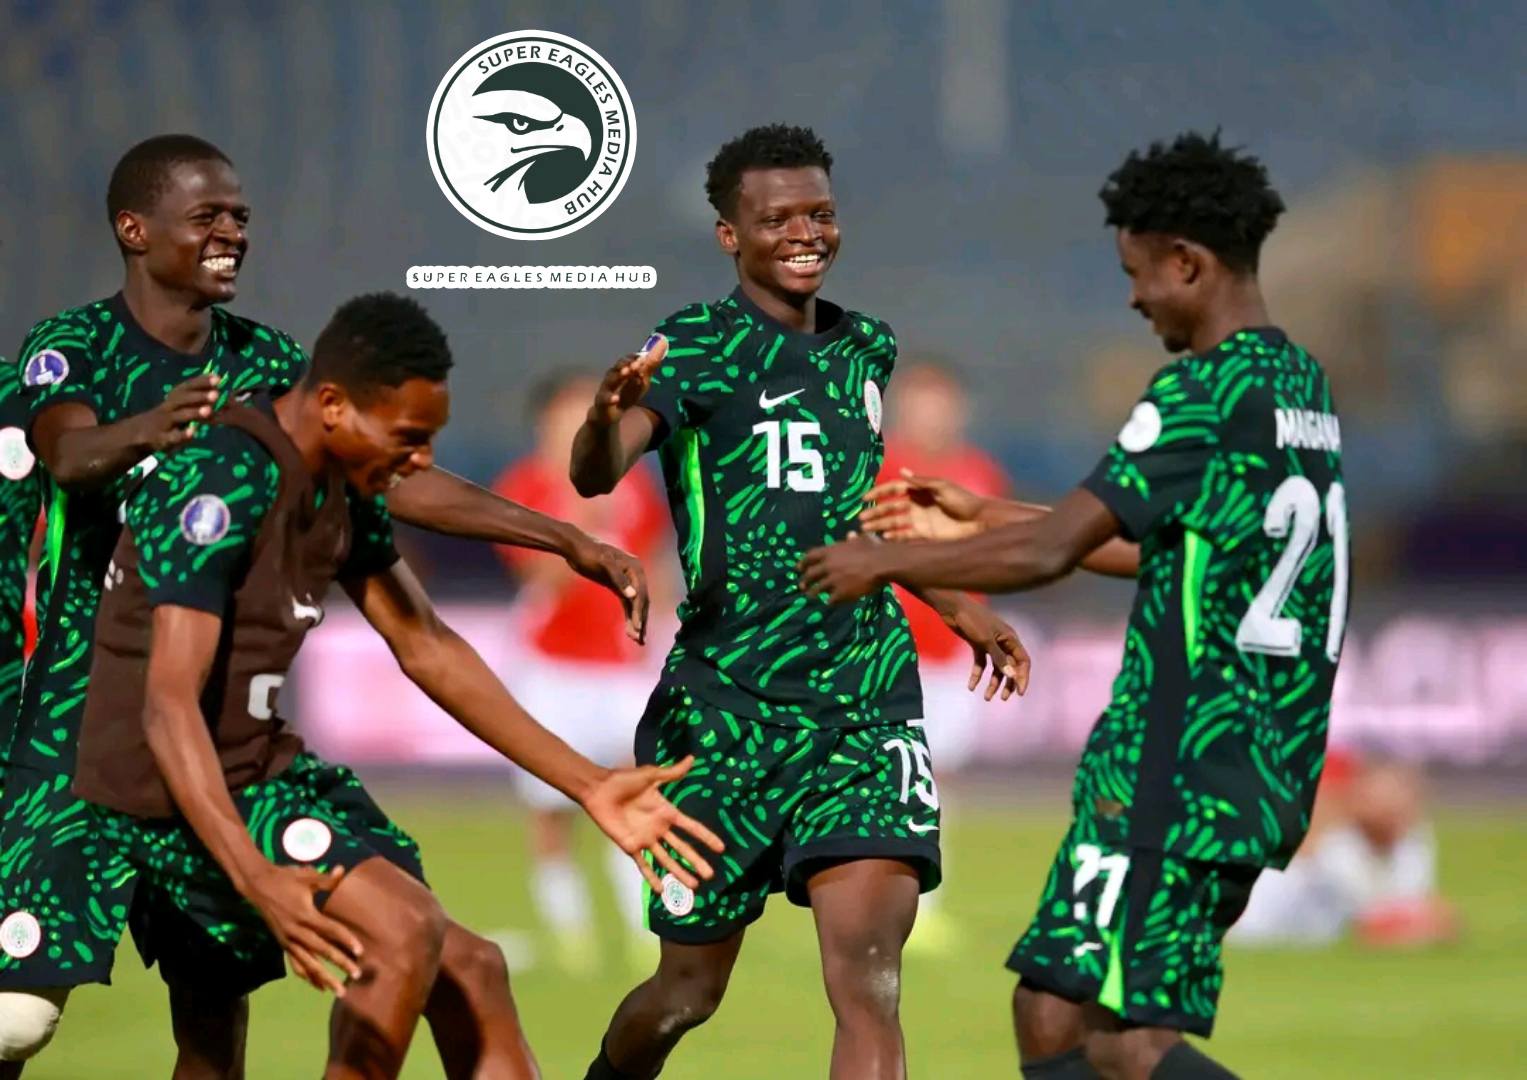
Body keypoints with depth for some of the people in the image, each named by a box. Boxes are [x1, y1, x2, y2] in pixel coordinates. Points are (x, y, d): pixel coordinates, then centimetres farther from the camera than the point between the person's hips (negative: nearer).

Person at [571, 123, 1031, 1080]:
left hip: (866, 702, 3)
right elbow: (597, 473, -24)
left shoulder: (866, 349, 12)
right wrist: (609, 414, -46)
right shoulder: (696, 348, -6)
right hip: (728, 705, -3)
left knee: (867, 980, -16)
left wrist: (961, 608, 30)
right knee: (689, 993, 9)